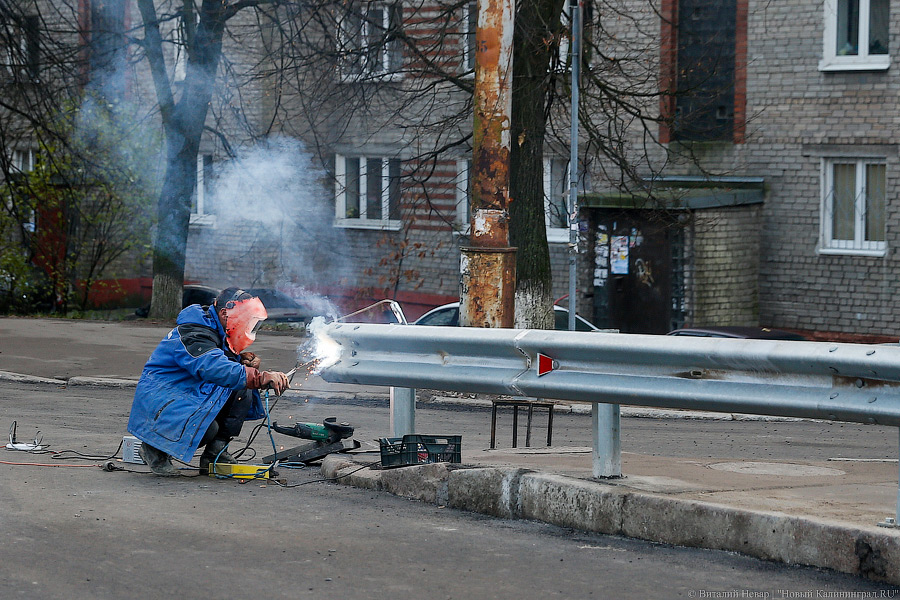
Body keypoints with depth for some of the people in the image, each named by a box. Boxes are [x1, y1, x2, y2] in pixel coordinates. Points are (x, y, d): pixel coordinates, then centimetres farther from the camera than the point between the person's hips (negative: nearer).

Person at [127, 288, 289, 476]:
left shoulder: (218, 334, 10)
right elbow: (214, 368, -40)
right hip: (159, 400, -10)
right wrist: (262, 377, -47)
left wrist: (243, 360, -5)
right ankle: (155, 449, -7)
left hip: (188, 395, 10)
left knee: (242, 392, -5)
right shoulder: (194, 334, -22)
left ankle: (214, 454, -4)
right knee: (206, 428, -34)